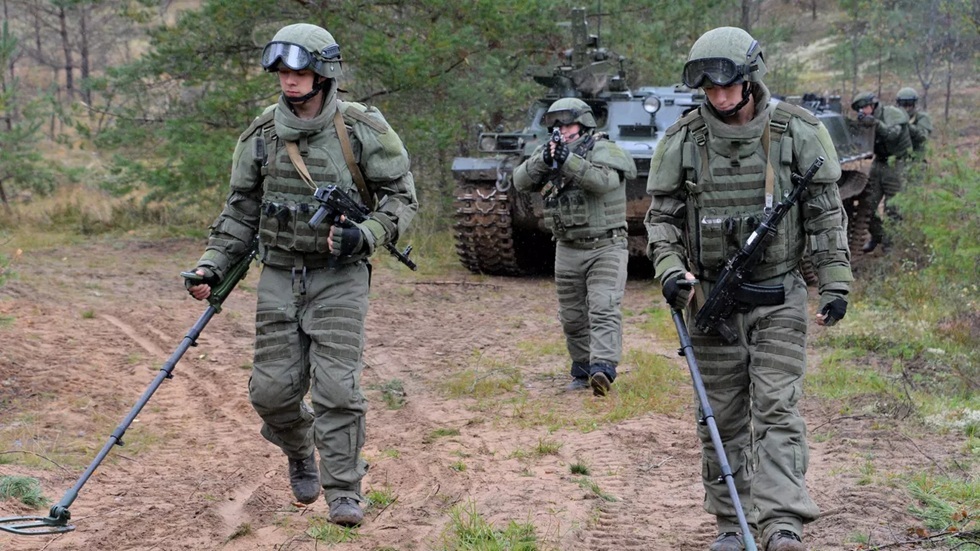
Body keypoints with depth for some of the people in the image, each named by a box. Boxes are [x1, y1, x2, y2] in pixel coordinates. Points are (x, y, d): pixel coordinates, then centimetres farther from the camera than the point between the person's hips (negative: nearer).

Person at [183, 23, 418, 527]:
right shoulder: (261, 135, 4)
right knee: (272, 391, 3)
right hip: (278, 277, 4)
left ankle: (344, 493, -1)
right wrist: (212, 265, 2)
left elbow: (401, 197, -3)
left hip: (339, 278, -3)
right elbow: (241, 209, 11)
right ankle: (300, 456, 33)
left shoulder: (362, 129, -7)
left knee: (336, 389, -11)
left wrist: (364, 236, -19)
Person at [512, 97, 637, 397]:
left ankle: (603, 369, -29)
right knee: (572, 318, 10)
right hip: (568, 251, 6)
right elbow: (521, 181, -5)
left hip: (605, 248, -5)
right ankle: (582, 372, 21)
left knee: (604, 310, -18)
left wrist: (569, 161, -36)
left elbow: (604, 180, -27)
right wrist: (543, 161, -24)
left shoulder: (605, 150, -7)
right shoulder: (549, 152, 8)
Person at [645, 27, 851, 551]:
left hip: (779, 297, -2)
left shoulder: (798, 132, -4)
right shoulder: (683, 139, -1)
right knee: (722, 417, 8)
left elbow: (826, 212, 0)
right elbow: (661, 215, 5)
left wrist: (835, 282, -5)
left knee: (776, 409, -10)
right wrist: (669, 269, -12)